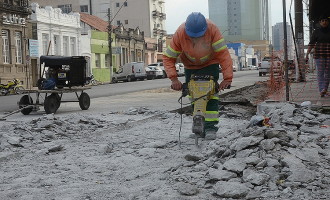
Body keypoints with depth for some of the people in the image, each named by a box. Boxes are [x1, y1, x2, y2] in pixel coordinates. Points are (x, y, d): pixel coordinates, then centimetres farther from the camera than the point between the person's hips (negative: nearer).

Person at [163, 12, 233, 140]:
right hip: (190, 66, 2)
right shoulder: (180, 33, -31)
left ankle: (210, 127, -18)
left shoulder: (212, 29, -35)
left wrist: (227, 78, -40)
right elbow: (168, 57, -23)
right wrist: (173, 79, -34)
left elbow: (223, 53, -33)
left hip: (210, 64, -2)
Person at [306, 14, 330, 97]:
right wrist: (307, 54, -8)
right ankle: (321, 91, -14)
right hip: (319, 54, -2)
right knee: (320, 72, -8)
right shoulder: (316, 32, 3)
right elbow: (311, 44, 0)